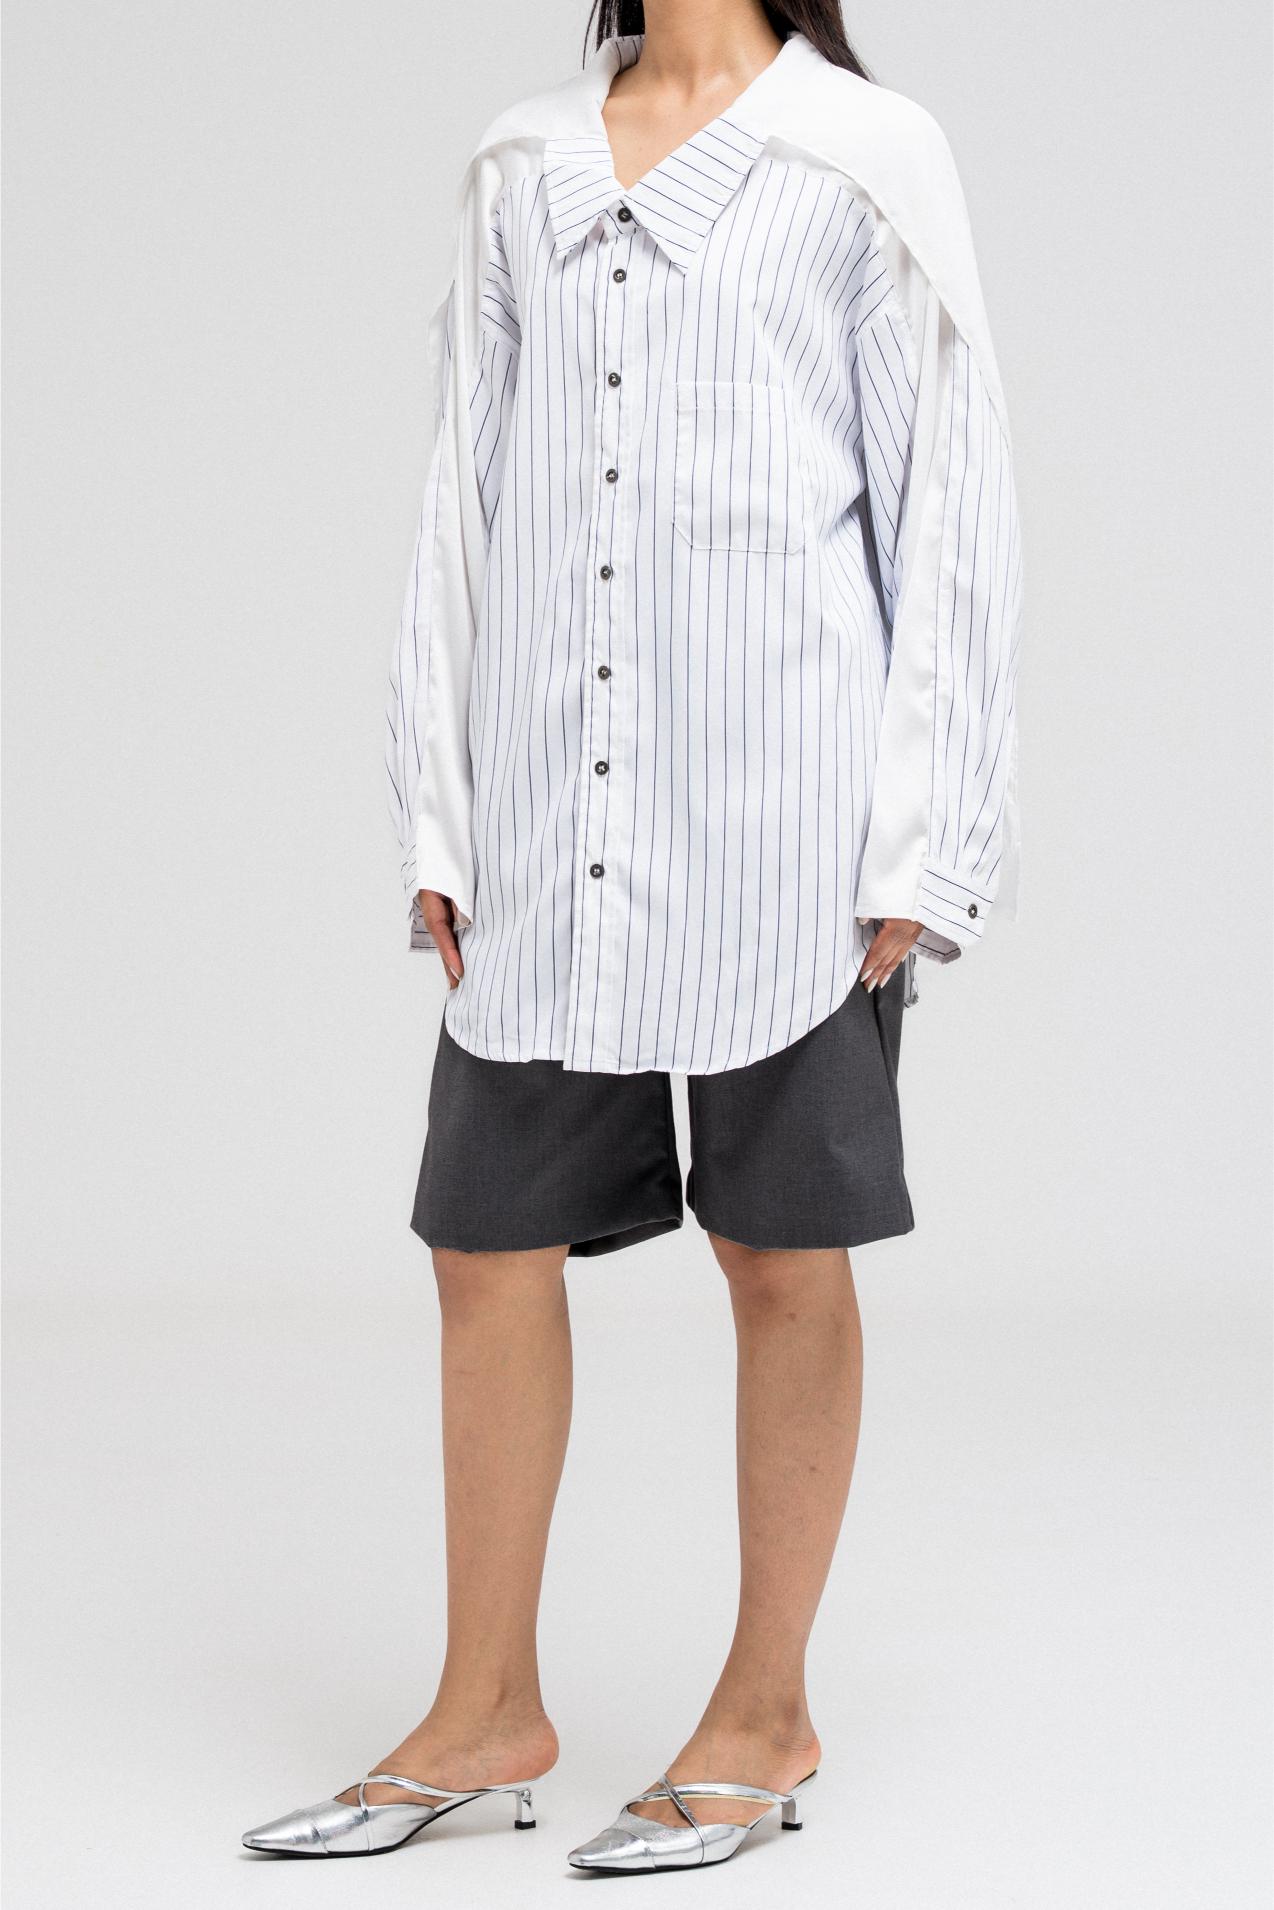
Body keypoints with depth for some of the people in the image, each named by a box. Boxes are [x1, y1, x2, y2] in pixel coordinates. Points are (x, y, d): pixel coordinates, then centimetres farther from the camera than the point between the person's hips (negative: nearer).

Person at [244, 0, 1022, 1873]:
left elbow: (944, 500, -1)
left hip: (771, 803, -4)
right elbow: (470, 492, 14)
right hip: (552, 807, 5)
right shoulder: (521, 171, 13)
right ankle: (489, 1709, 20)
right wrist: (440, 817, 9)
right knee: (489, 1238, 6)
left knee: (784, 1256, 5)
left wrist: (915, 845, -6)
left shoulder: (866, 159, 1)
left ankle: (767, 1717, 19)